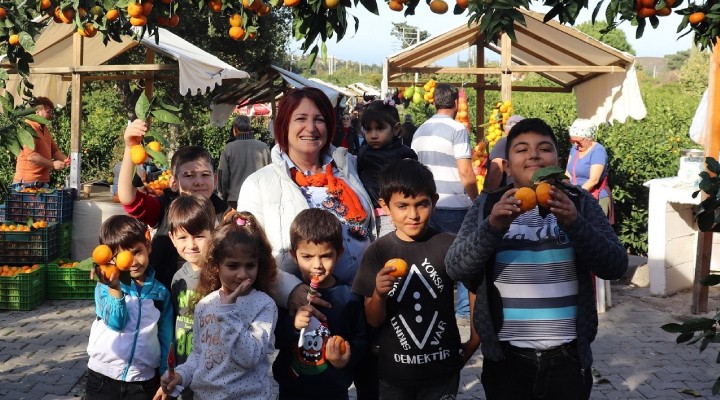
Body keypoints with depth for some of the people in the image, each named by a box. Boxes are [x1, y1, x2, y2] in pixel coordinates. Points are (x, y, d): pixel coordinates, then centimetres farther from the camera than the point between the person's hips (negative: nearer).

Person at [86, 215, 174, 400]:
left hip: (144, 381, 1)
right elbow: (116, 322, -18)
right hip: (102, 377, -1)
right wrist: (114, 287, -31)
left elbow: (166, 340, 6)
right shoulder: (105, 287, -3)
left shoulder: (160, 293, 2)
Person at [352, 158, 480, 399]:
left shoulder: (450, 245, -10)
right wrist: (379, 294, -23)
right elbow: (373, 321, -5)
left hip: (442, 369, -1)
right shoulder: (378, 251, -7)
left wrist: (474, 342, 0)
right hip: (393, 370, 1)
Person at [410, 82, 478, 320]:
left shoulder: (420, 131, 11)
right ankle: (465, 307, 10)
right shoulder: (457, 129, -10)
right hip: (454, 206, -6)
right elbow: (465, 172, -15)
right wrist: (476, 200, -4)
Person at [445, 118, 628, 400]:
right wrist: (493, 226, -24)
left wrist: (574, 223, -23)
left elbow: (615, 266, -7)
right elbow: (456, 268, -9)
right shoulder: (488, 205, 1)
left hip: (568, 357, 1)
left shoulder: (580, 203, 2)